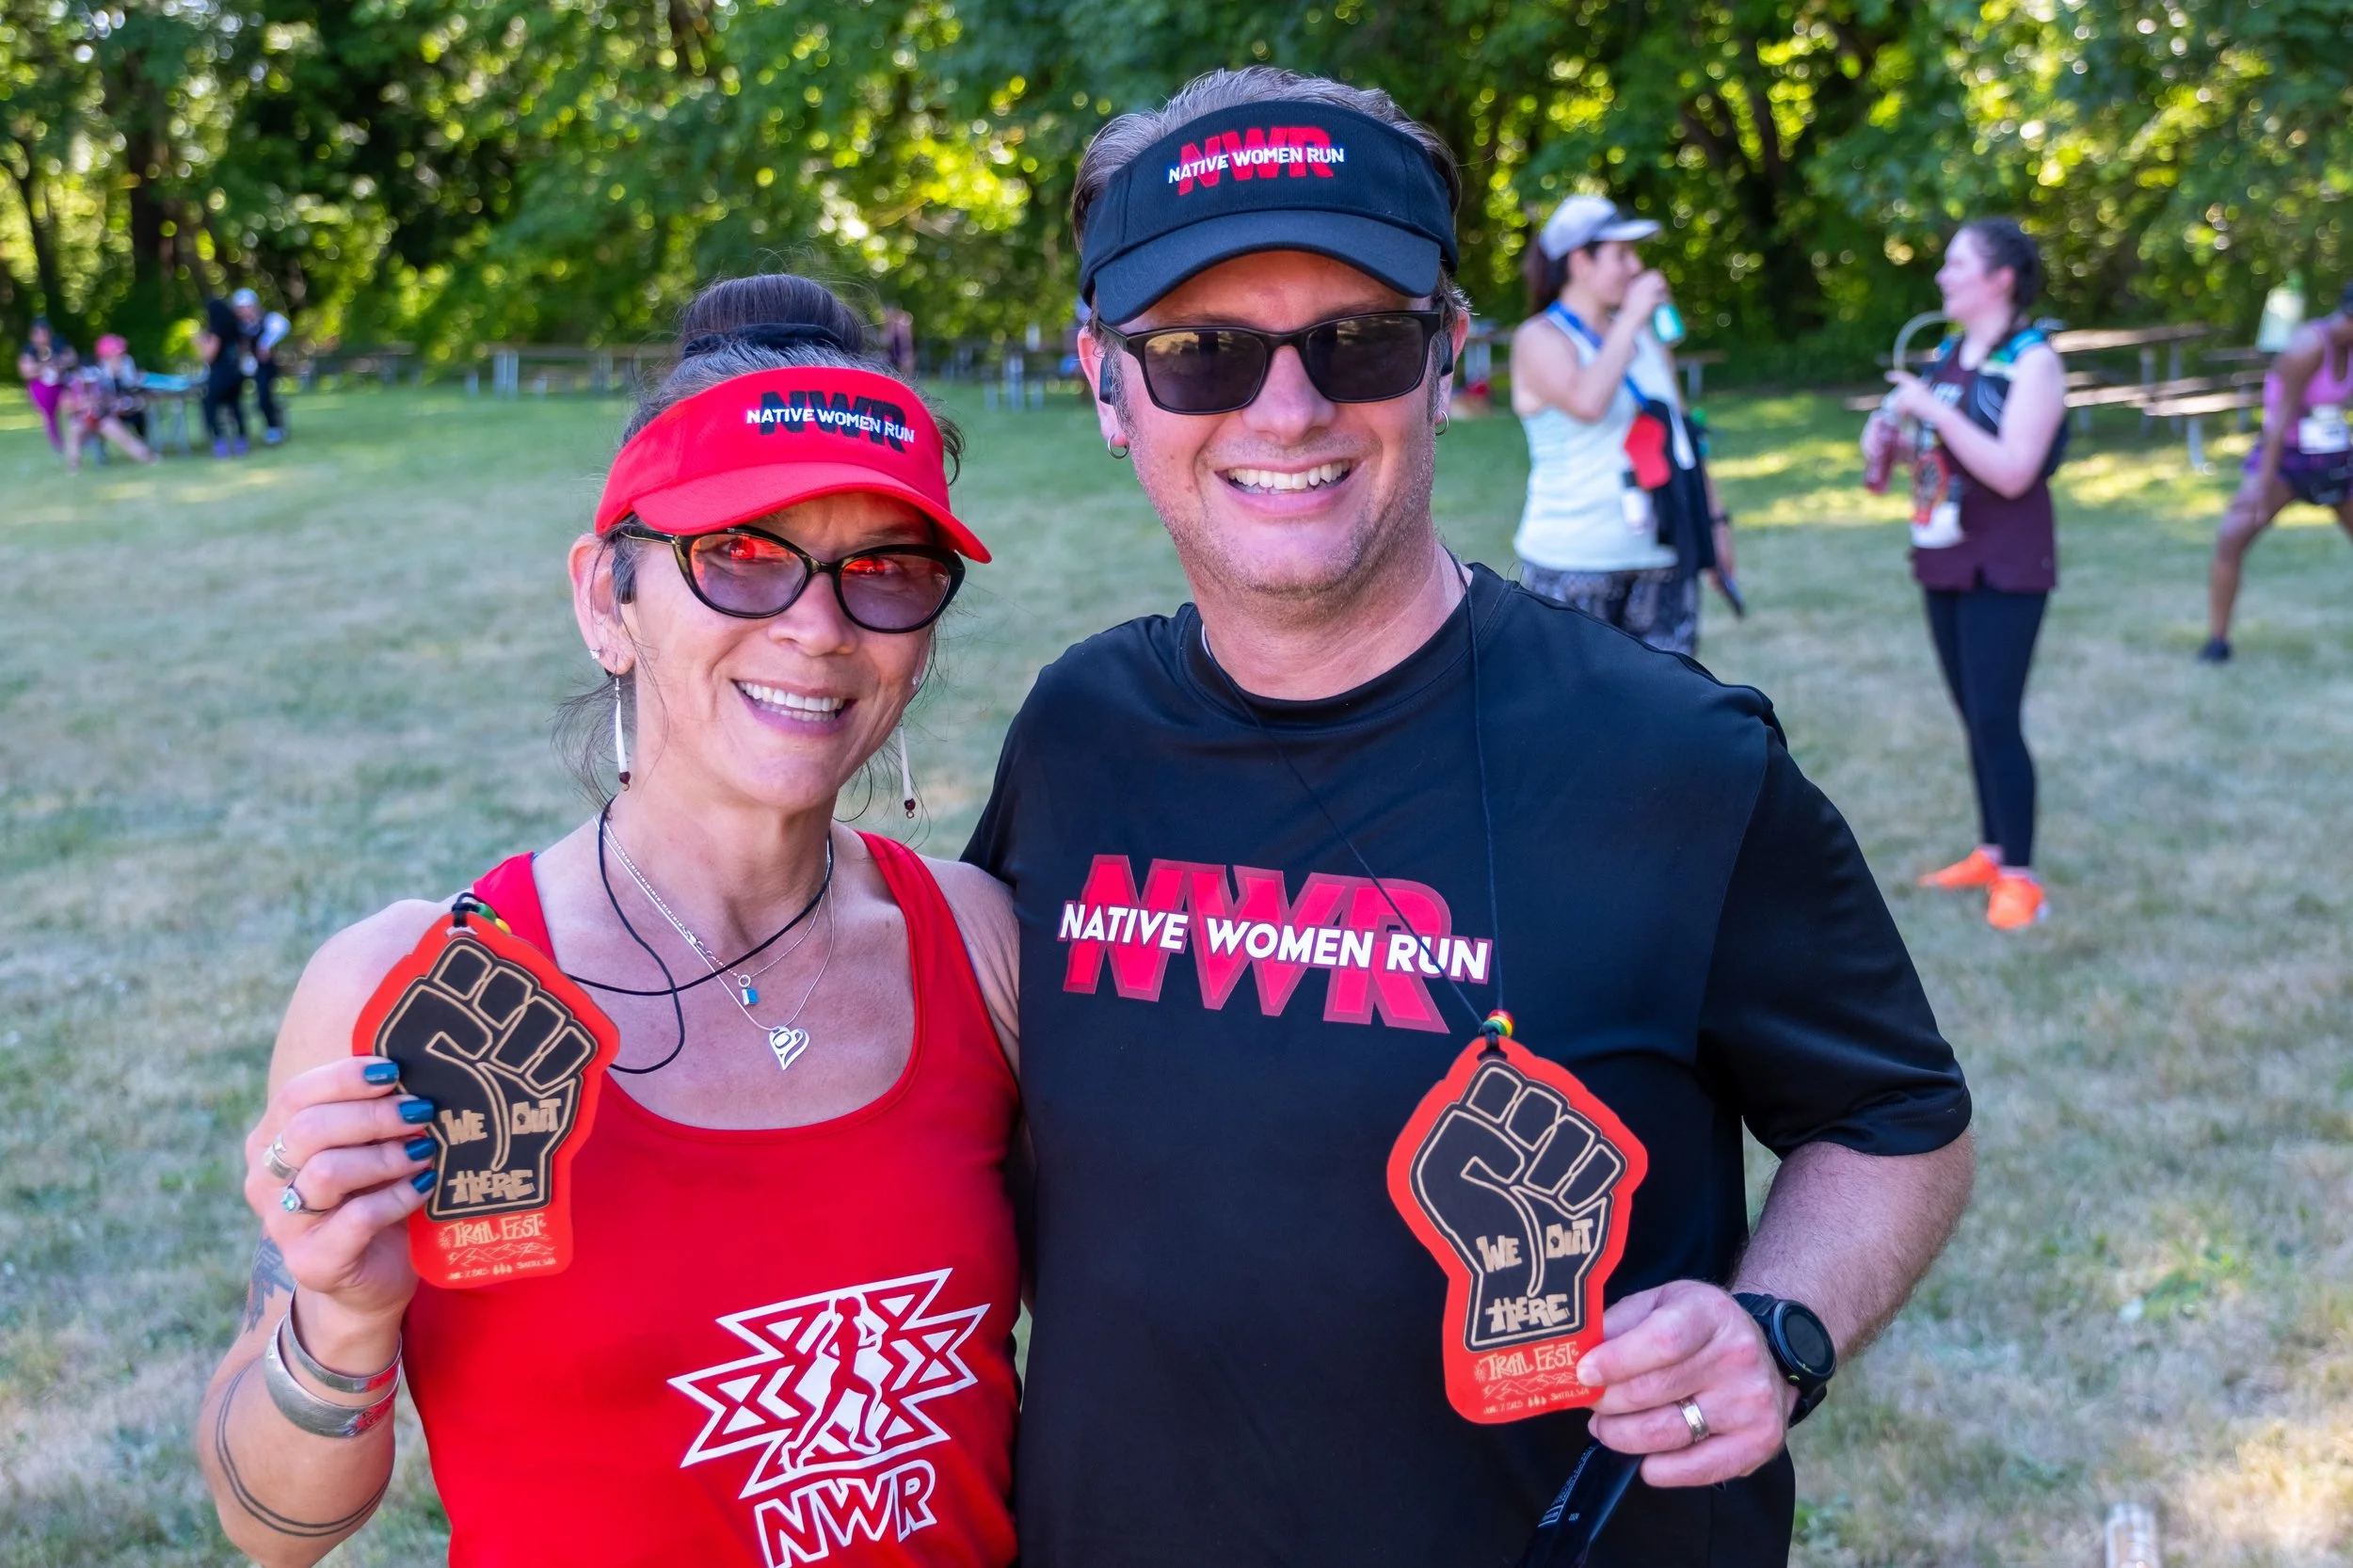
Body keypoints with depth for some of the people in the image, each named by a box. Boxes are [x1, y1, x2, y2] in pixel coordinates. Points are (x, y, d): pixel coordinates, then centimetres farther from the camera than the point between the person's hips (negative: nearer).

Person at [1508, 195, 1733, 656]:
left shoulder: (1644, 336, 15)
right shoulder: (1539, 338, -7)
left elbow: (1681, 432, 21)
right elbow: (1588, 402, -27)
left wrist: (1714, 517, 17)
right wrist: (1630, 319, -17)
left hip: (1661, 557, 6)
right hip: (1573, 562, -6)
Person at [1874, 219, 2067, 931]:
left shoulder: (2034, 361, -12)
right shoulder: (1949, 352, 9)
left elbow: (2013, 472, -22)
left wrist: (1932, 408, -26)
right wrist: (1890, 432, 2)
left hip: (2006, 570, -7)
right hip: (1944, 559, 7)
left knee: (1996, 720, -8)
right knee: (1973, 716, 12)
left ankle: (2020, 878, 0)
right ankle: (1991, 851, 22)